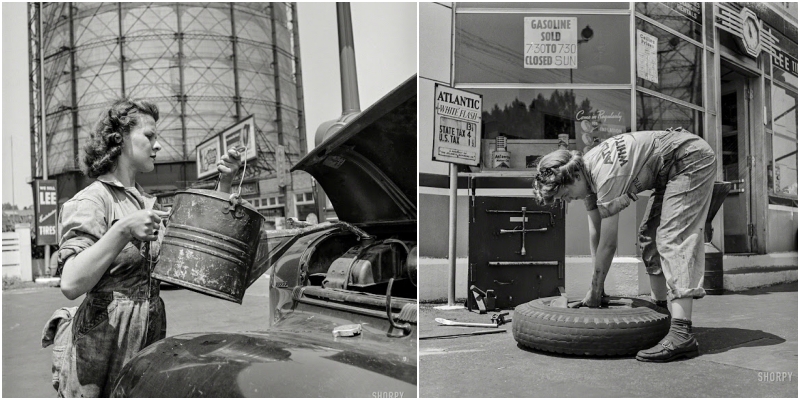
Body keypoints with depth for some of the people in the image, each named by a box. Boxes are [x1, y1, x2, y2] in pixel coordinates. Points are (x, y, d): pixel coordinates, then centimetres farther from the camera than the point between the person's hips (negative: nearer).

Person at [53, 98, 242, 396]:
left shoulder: (148, 203, 13)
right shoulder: (93, 200, -10)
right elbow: (71, 284, -21)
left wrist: (224, 184, 2)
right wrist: (123, 230, -29)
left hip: (149, 341, 7)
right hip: (102, 348, -7)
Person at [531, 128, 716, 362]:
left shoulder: (606, 175, -30)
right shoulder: (587, 171, -2)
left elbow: (608, 244, -23)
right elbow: (595, 235, 4)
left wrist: (595, 293, -13)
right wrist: (597, 287, 5)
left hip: (693, 160, -10)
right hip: (671, 171, 10)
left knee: (674, 239, -20)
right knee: (649, 236, 9)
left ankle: (681, 334, -28)